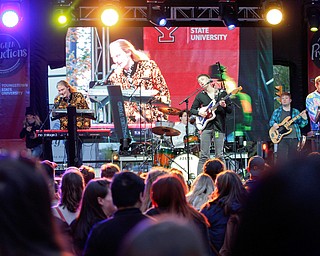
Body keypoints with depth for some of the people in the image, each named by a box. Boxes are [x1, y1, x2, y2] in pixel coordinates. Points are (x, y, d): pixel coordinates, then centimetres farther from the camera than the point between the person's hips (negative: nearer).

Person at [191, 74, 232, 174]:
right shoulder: (200, 95, 10)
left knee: (219, 155, -2)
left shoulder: (222, 93, 6)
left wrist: (224, 106, -15)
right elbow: (192, 109, 14)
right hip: (206, 126, 1)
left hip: (219, 127, -1)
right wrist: (199, 112, -5)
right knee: (204, 155, -4)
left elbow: (230, 110, 6)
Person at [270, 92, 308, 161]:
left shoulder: (296, 112, 12)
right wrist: (274, 124, -10)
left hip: (294, 138, 2)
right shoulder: (277, 111, 10)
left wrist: (304, 119, -9)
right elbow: (271, 121, 12)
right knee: (282, 158, -12)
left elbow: (301, 124, 11)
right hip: (282, 139, -2)